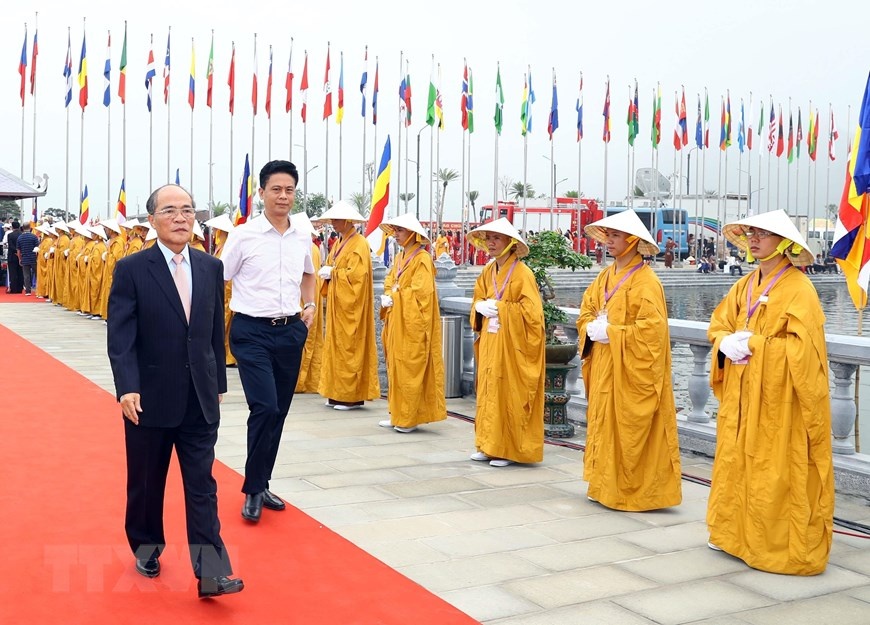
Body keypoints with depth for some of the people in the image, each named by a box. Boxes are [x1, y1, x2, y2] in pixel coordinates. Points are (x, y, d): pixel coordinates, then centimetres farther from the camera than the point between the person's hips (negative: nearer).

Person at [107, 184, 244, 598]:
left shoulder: (211, 268, 5)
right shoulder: (131, 269, -7)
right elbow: (120, 337, -12)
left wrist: (218, 383, 12)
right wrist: (127, 388, -23)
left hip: (200, 400, 3)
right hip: (150, 398, -2)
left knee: (202, 485, 1)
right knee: (146, 483, 14)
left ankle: (211, 572, 0)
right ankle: (146, 547, 37)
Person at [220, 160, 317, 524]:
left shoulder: (302, 238, 7)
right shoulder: (243, 235, -6)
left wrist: (310, 306, 13)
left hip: (291, 331, 5)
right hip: (252, 332, -5)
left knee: (279, 411, 10)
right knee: (265, 408, -15)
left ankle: (261, 484, 26)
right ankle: (253, 490, 2)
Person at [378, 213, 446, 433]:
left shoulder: (422, 259, -11)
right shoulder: (400, 258, 16)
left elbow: (421, 292, -19)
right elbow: (389, 284, 15)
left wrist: (395, 297, -10)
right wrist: (387, 298, -5)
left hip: (412, 324, -8)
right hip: (396, 322, 9)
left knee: (410, 368, -5)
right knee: (396, 367, 10)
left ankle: (410, 419, 1)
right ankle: (398, 415, 18)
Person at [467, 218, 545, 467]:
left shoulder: (522, 274, -11)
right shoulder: (487, 273, 11)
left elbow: (531, 310, -16)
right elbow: (477, 301, 18)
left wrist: (498, 307, -15)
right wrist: (481, 307, -4)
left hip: (512, 344, -7)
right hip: (489, 343, 7)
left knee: (509, 394, -3)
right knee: (488, 391, 8)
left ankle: (510, 449, 5)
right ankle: (489, 445, 17)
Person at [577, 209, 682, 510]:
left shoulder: (645, 281, -13)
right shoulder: (606, 276, 11)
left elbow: (652, 327, -21)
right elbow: (586, 311, 17)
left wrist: (611, 333, -18)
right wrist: (592, 328, -5)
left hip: (631, 369, -8)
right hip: (604, 366, 8)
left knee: (630, 428, -2)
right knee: (604, 422, 11)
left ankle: (633, 490, 9)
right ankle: (606, 484, 21)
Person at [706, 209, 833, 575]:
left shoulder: (799, 289, -11)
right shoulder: (745, 286, 11)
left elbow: (803, 346, -19)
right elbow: (718, 325, 16)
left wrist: (753, 344, -17)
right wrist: (727, 343, -6)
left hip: (778, 398, -7)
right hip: (741, 395, 7)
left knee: (776, 472, -2)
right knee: (736, 462, 11)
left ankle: (780, 544, 8)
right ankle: (735, 531, 23)